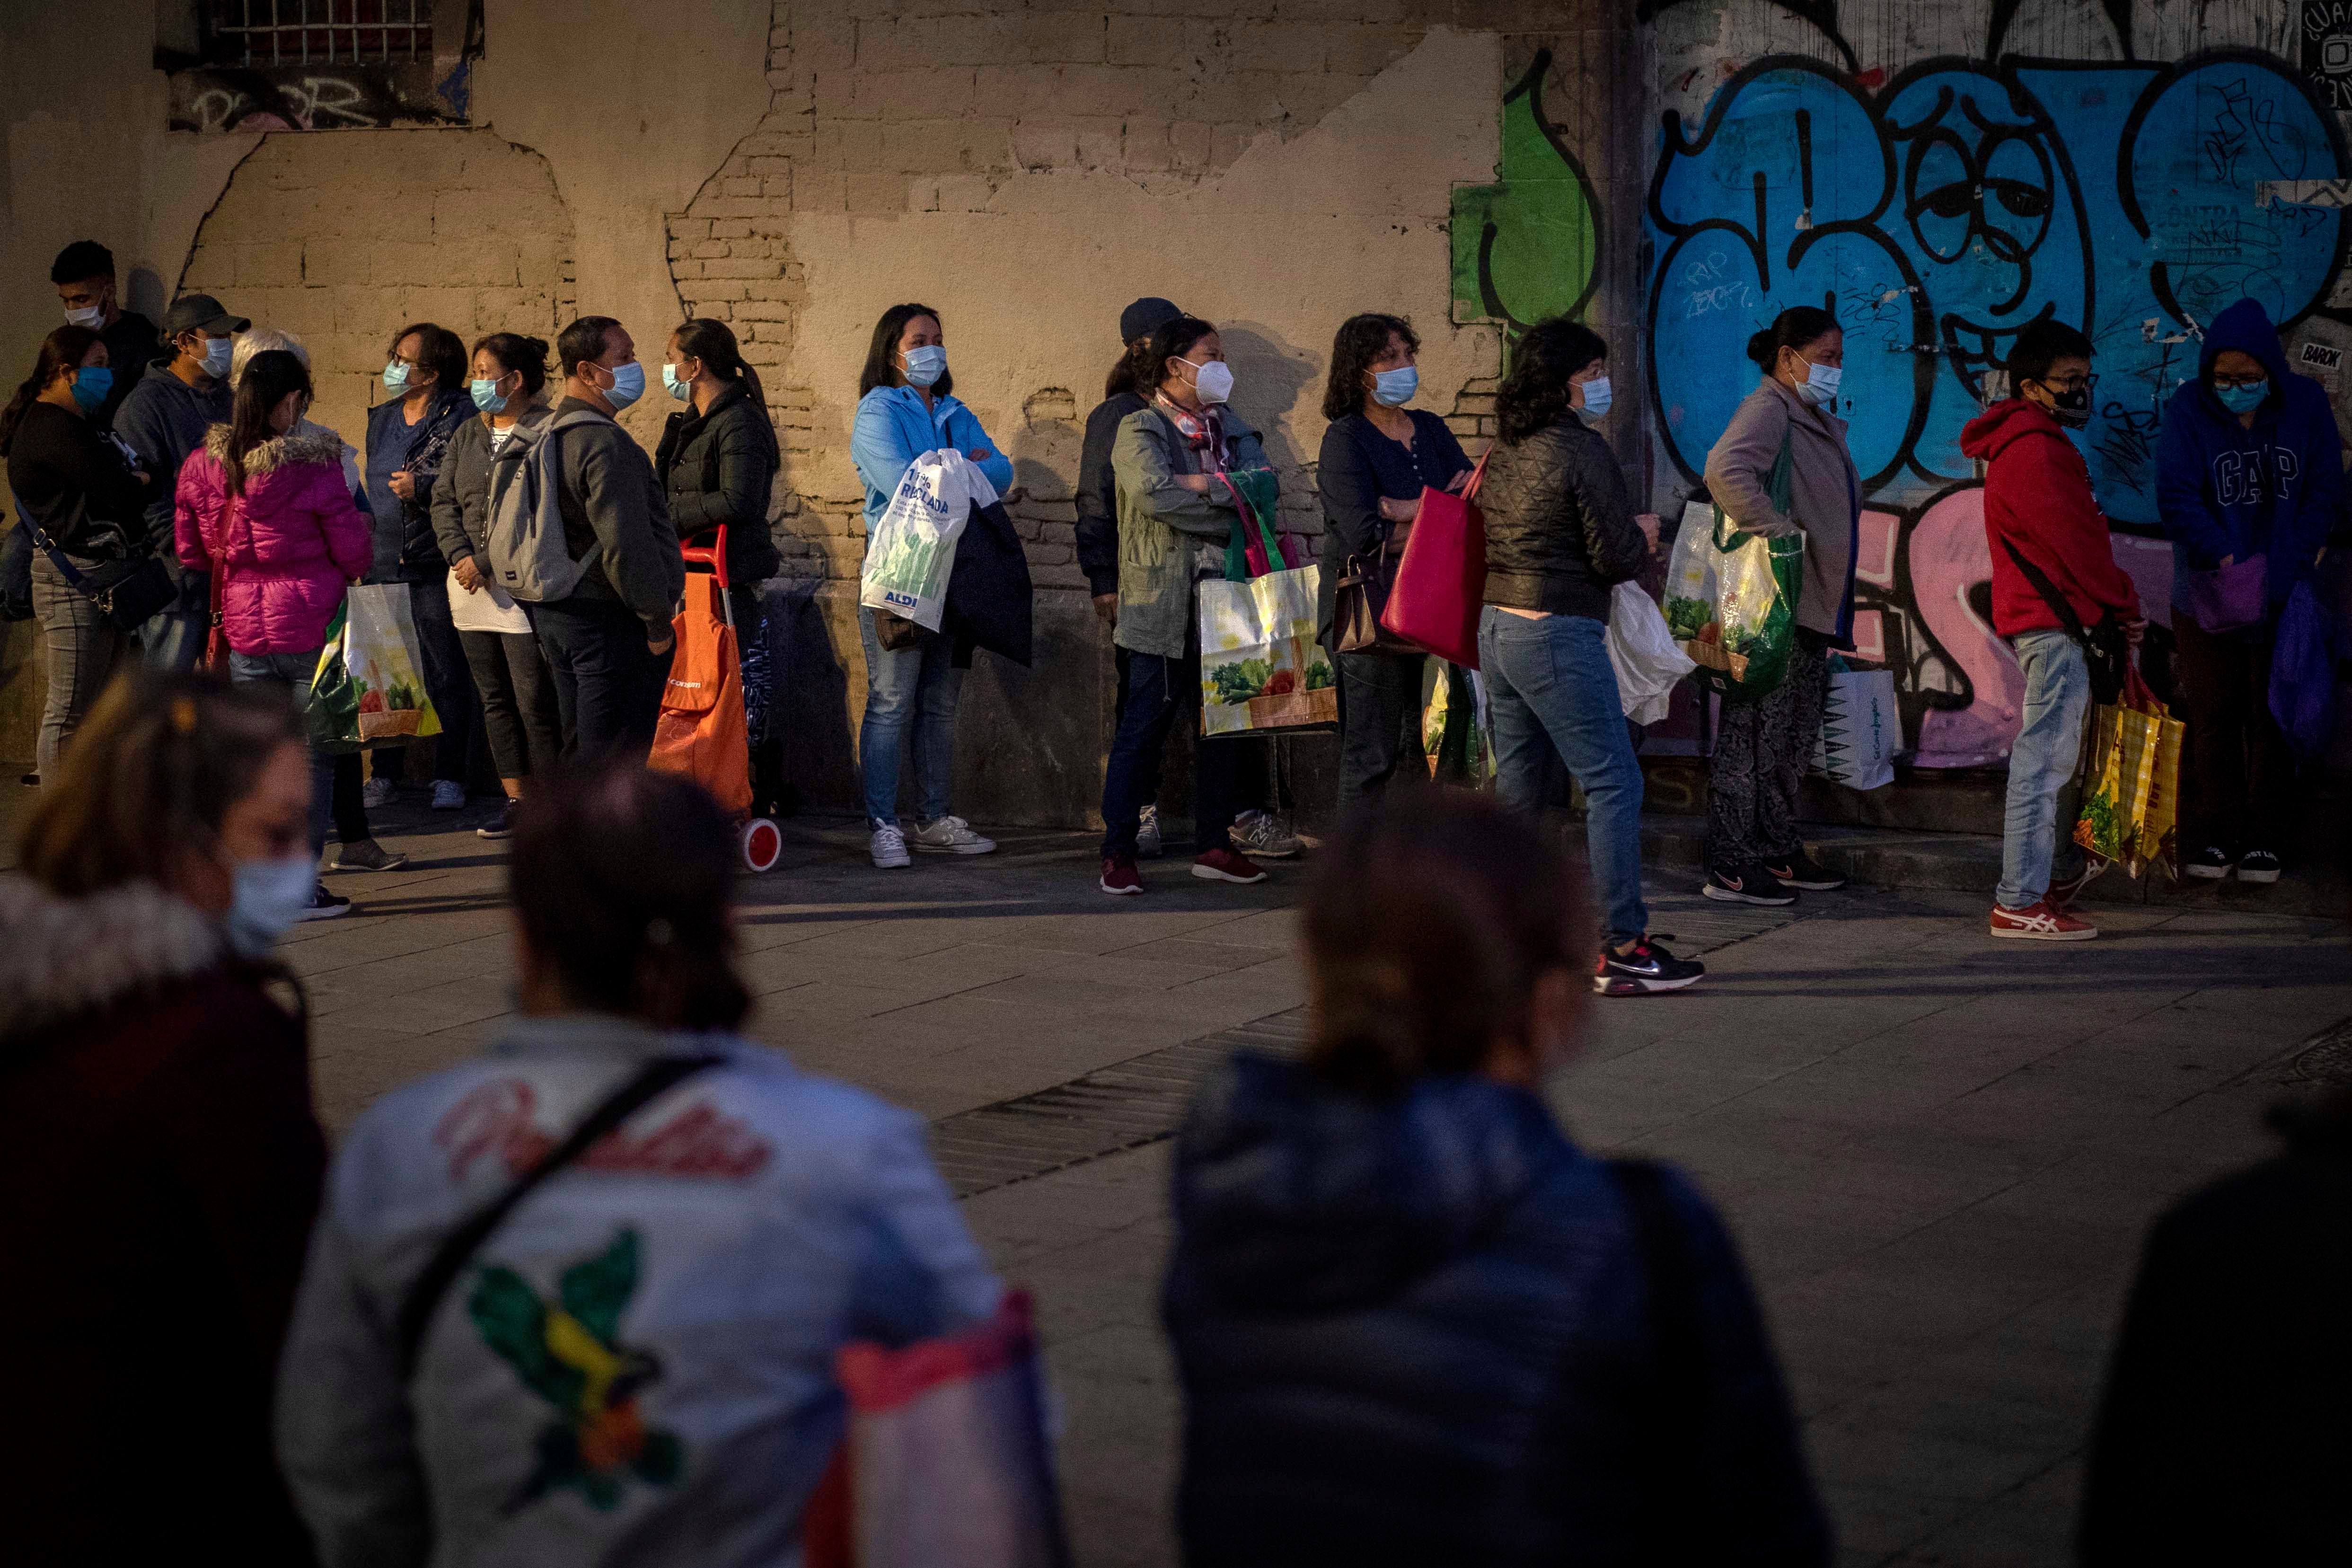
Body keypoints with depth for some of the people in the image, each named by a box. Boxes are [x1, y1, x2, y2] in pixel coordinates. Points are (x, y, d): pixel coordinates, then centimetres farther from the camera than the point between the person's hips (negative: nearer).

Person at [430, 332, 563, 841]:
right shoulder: (467, 435, 17)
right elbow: (444, 501, 12)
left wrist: (487, 563, -15)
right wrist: (461, 555, -5)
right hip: (469, 585, 7)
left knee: (535, 701, -6)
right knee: (495, 700, 10)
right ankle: (516, 800, 17)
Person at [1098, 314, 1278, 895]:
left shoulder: (1234, 429, 16)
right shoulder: (1140, 430, -2)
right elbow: (1156, 493, -20)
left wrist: (1206, 486, -13)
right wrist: (1231, 501, -12)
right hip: (1163, 601, -6)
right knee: (1146, 723, -4)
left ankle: (1214, 846, 17)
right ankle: (1118, 853, 2)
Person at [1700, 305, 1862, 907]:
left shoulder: (1818, 421, 20)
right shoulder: (1768, 411, -12)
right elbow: (1727, 471, -32)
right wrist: (1780, 535, -27)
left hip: (1812, 608, 10)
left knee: (1792, 740, 16)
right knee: (1752, 735, -7)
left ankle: (1779, 851, 25)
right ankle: (1731, 868, -4)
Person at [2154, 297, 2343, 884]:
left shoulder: (2306, 405, -2)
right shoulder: (2187, 410, -6)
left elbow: (2324, 494, -3)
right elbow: (2176, 497, -12)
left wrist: (2285, 567, -15)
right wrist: (2222, 555, -26)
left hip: (2284, 599, 1)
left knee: (2273, 719, 5)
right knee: (2212, 719, 4)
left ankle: (2263, 839, 13)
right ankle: (2211, 836, 13)